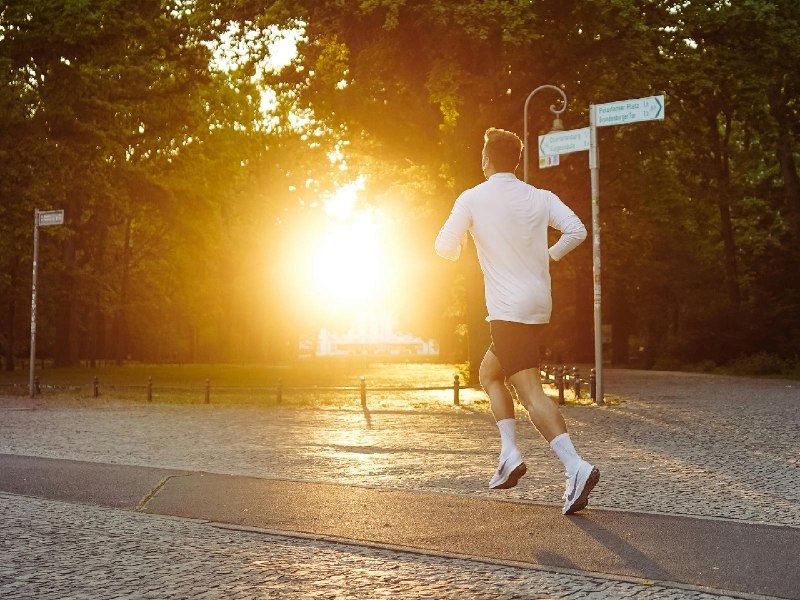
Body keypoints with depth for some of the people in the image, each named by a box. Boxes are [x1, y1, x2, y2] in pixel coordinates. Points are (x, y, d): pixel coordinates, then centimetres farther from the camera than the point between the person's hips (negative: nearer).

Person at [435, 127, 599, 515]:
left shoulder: (472, 199, -4)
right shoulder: (541, 197, 8)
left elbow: (446, 247, -5)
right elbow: (577, 231, -3)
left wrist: (460, 248, 19)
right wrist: (550, 256, 14)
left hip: (509, 310, -7)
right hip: (540, 305, 7)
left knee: (530, 392, -10)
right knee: (488, 374, 22)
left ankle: (576, 467, -24)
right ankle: (509, 454, 11)